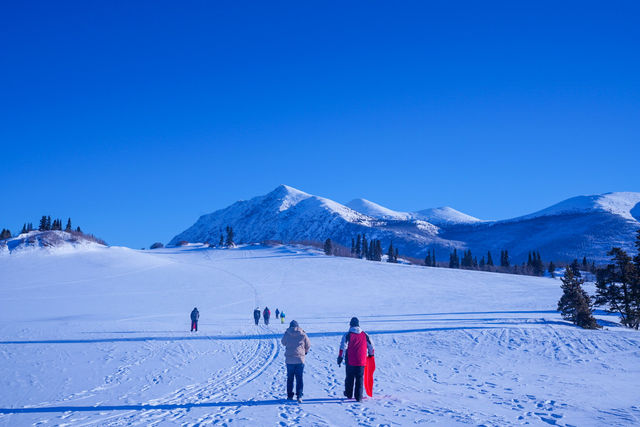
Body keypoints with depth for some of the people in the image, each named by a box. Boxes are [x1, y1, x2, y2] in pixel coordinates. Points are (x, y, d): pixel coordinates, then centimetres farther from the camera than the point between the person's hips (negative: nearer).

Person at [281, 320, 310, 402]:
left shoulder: (287, 334, -4)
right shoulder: (303, 334, -2)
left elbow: (283, 343, 13)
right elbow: (308, 345, 9)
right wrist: (305, 351, 28)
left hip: (289, 359, 0)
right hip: (300, 359, 0)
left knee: (290, 378, 13)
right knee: (299, 378, 5)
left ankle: (290, 395, 15)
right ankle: (299, 396, -4)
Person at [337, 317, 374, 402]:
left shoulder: (347, 335, -5)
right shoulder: (364, 335, 3)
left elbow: (343, 347, -9)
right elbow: (371, 346, 10)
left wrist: (340, 357, -3)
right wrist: (371, 354, 27)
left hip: (350, 362, -1)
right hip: (361, 362, 1)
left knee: (349, 378, 15)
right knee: (360, 379, 8)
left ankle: (349, 394, 28)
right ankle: (358, 397, 5)